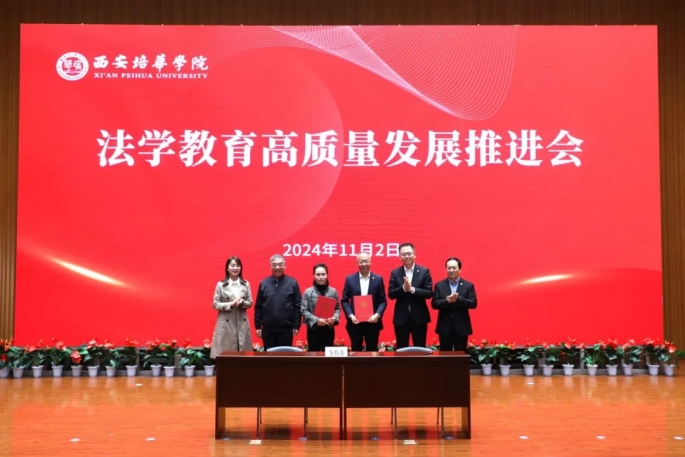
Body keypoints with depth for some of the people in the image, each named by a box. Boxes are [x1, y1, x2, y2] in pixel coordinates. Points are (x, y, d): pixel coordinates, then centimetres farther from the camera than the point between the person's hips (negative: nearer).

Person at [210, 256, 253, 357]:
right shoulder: (220, 284, -1)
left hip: (242, 323, 2)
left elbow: (250, 303, 8)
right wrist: (230, 304, -15)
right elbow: (215, 304, -2)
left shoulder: (246, 284, 6)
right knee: (226, 352, -1)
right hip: (226, 323, -2)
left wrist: (242, 302, -13)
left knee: (243, 352, 3)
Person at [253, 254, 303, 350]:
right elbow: (258, 307, 6)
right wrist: (258, 326, 2)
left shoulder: (292, 283, 0)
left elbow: (298, 306, -1)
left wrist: (296, 326, -5)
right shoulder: (264, 283, 4)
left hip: (286, 329, -1)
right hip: (267, 329, 2)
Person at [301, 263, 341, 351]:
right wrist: (316, 320, -17)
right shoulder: (308, 292, -2)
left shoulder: (333, 291, 4)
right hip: (313, 329, -2)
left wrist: (335, 318, -14)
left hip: (329, 329, 2)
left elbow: (338, 308, 6)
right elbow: (304, 311, -6)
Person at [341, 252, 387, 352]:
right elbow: (344, 300, 4)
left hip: (372, 322, 0)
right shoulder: (350, 279, 3)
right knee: (356, 351, 7)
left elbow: (383, 301, 2)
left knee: (372, 351, 6)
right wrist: (350, 315, -11)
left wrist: (377, 315, -14)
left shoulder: (378, 279, 3)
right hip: (355, 322, 0)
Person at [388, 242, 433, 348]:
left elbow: (429, 293, -8)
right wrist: (403, 288, -20)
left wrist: (412, 289, -21)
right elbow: (390, 294, -4)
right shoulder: (395, 273, 3)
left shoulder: (424, 271, -1)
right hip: (401, 318, 1)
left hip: (419, 318, -1)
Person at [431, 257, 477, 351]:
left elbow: (473, 303, -7)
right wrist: (447, 301, -22)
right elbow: (434, 304, -4)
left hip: (461, 328, 0)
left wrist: (458, 299, -21)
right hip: (445, 328, 0)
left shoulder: (468, 285, 2)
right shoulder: (439, 285, 3)